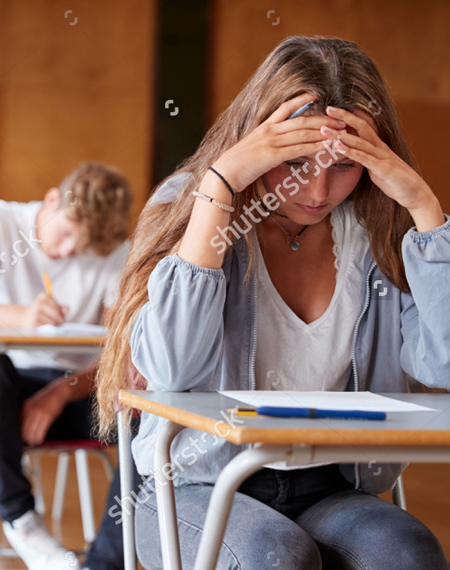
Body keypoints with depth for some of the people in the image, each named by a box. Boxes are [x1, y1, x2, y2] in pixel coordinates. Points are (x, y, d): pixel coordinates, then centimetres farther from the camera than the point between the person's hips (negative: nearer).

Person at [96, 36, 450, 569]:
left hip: (330, 488, 2)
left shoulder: (376, 233, 2)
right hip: (200, 488, -1)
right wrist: (220, 184, -21)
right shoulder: (190, 204, -3)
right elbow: (171, 368, -21)